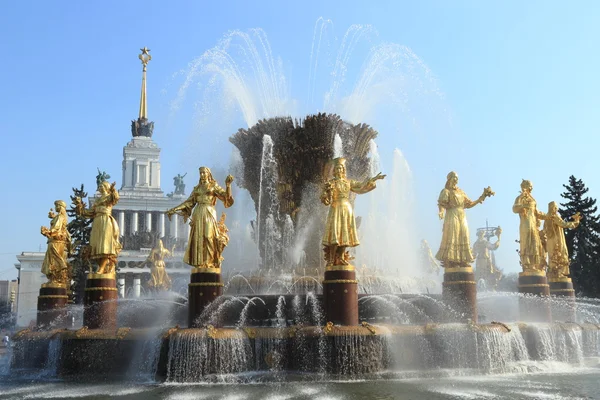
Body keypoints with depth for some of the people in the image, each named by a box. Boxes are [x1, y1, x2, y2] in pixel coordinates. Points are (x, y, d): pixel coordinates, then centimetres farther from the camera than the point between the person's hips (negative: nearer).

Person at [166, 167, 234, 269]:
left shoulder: (214, 186, 7)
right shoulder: (197, 188, 17)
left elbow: (227, 196, -6)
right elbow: (188, 203, 15)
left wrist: (228, 185, -22)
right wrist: (174, 209, 9)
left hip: (209, 214, -4)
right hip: (198, 214, 4)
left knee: (209, 237, -11)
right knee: (198, 238, -2)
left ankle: (210, 262, -10)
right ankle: (199, 263, 0)